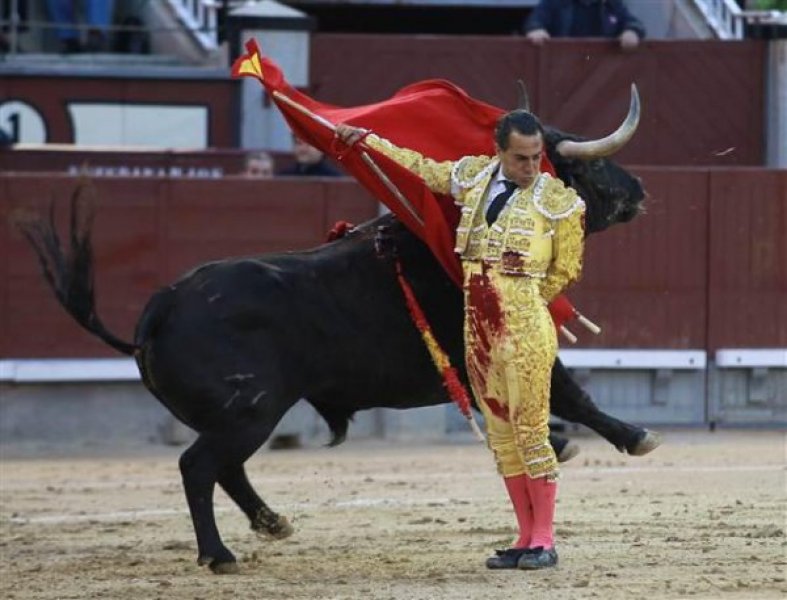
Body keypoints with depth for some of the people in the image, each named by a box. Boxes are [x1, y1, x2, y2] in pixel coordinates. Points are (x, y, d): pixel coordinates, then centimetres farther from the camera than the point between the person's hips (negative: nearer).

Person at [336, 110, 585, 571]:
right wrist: (366, 139, 31)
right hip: (478, 327, 5)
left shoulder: (559, 200, -3)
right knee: (501, 433, 7)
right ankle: (527, 539, 13)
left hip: (526, 326, -5)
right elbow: (419, 167, 24)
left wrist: (524, 299, 9)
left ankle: (545, 542, 0)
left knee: (531, 430, -6)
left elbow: (566, 270, 6)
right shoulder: (473, 175, 8)